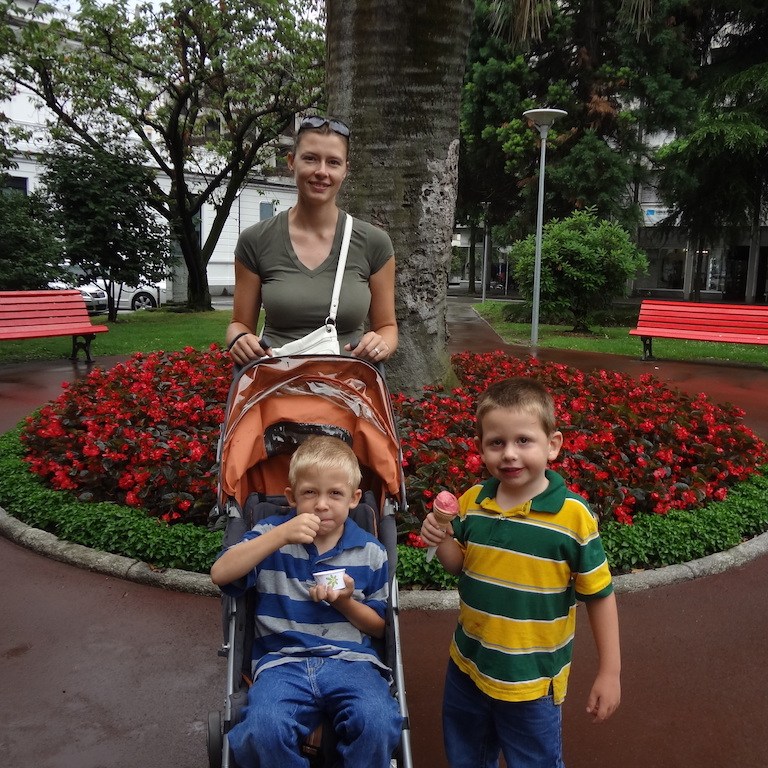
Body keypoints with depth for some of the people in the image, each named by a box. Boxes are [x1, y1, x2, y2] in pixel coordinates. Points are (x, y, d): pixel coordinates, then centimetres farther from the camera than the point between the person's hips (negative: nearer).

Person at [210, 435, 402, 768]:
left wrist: (345, 602, -9)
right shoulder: (272, 534, 5)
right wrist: (280, 535, -19)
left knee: (378, 722, -30)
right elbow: (220, 574, -9)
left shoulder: (370, 553, 7)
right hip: (283, 660, 0)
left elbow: (379, 627, 13)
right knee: (261, 731, -31)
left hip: (351, 659, 1)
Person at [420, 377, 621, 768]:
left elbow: (599, 594, -11)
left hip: (533, 681, -4)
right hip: (467, 667, 4)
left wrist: (609, 672, -6)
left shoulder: (574, 515, -21)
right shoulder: (471, 502, -8)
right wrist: (442, 541, -15)